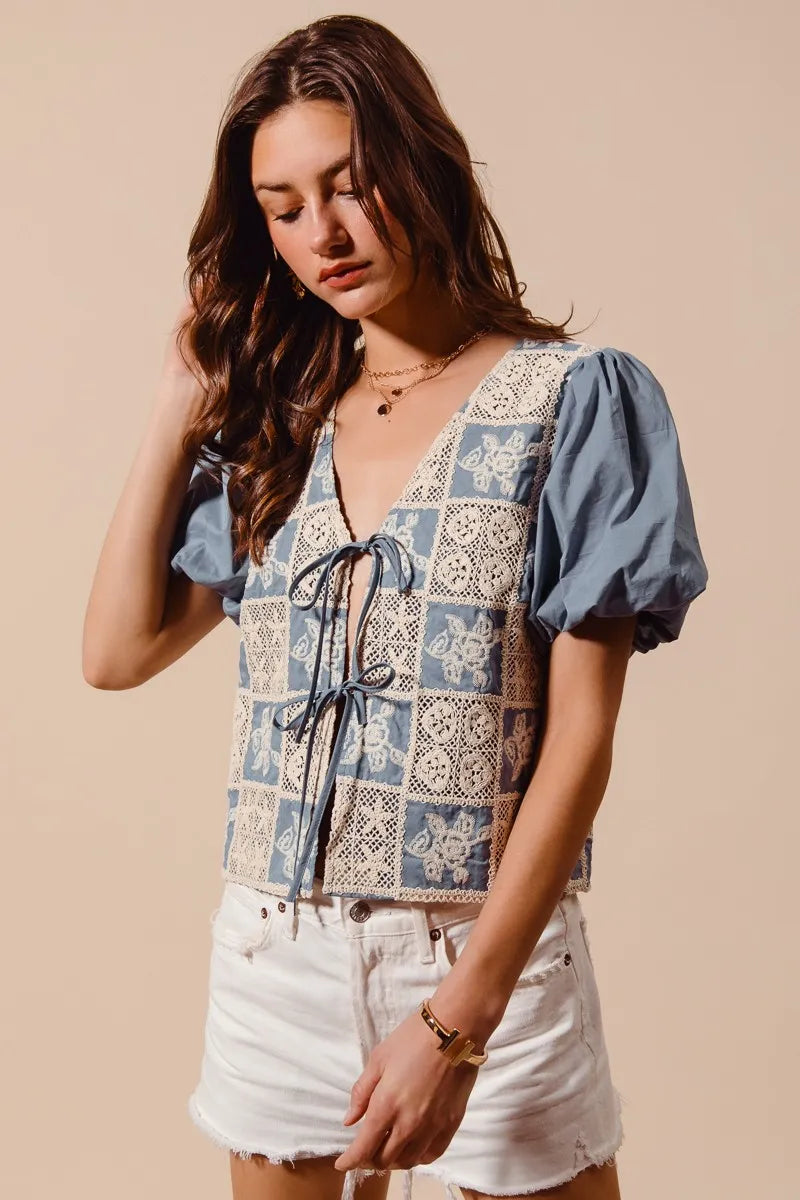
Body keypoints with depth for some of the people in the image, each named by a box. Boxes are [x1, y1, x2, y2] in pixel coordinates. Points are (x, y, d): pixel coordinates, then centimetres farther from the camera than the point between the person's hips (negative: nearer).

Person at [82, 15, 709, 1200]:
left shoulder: (571, 399, -6)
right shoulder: (274, 423, 8)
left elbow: (581, 733, -10)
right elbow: (119, 650, 4)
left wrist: (459, 1016, -16)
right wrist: (179, 411, 2)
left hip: (489, 950, -4)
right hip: (275, 956, 4)